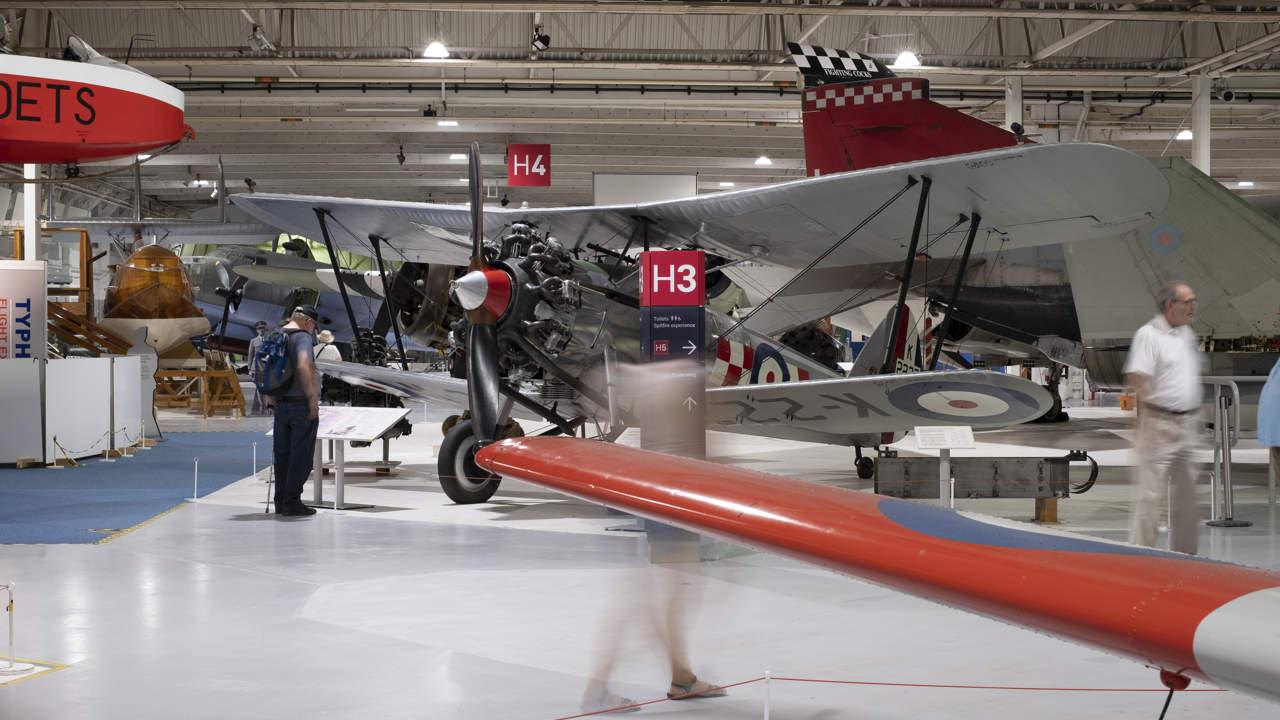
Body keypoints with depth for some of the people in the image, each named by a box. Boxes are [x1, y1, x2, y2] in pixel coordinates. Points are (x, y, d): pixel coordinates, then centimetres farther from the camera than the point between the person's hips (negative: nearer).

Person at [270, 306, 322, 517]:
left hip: (281, 404, 8)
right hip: (302, 404, -8)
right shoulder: (302, 337, -14)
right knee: (301, 456, -1)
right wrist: (313, 397, -23)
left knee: (282, 454, 12)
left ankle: (280, 502, 15)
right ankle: (292, 502, 0)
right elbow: (303, 366, -29)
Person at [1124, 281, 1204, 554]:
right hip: (1159, 422, -8)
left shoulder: (1187, 334, 14)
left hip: (1187, 423, 8)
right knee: (1151, 492, -7)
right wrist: (1145, 421, -21)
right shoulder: (1149, 334, -11)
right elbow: (1136, 378, -17)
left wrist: (1194, 418, 20)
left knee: (1186, 493, 12)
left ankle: (1184, 552, 21)